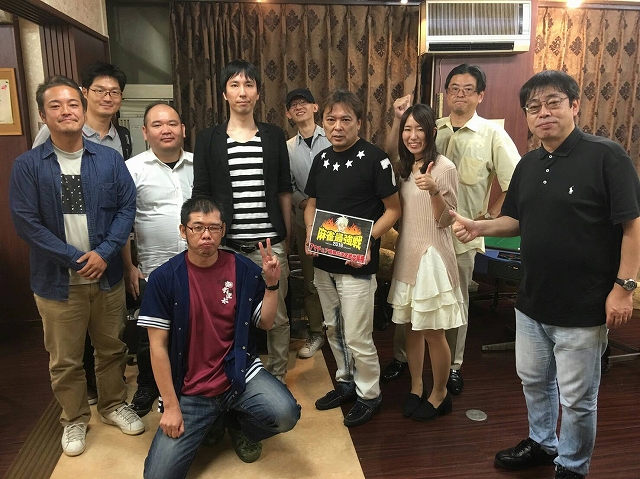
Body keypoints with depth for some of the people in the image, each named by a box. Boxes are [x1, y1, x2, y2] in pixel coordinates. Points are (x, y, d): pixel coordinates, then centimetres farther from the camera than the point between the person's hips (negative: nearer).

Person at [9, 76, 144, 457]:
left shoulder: (110, 160, -1)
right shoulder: (28, 165, -5)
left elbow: (127, 207, -3)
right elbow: (26, 222, -9)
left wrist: (104, 253, -14)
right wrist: (75, 258, -15)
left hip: (107, 275, 1)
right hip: (57, 281, -1)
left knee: (113, 348, 16)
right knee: (65, 359, 13)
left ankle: (114, 405, 38)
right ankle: (75, 419, 34)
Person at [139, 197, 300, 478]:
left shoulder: (243, 269, -4)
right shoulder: (164, 278, -9)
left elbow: (265, 323, 4)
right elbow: (158, 346, -6)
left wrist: (271, 283, -12)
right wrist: (171, 406, -7)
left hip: (239, 372, 1)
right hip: (189, 391, 0)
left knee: (285, 415, -26)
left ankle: (240, 429, 11)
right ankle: (213, 421, 21)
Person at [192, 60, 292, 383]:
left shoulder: (274, 136, 6)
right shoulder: (208, 138, 3)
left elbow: (284, 190, 9)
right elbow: (201, 195, 3)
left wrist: (287, 238, 8)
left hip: (270, 244, 1)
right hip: (226, 246, 0)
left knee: (277, 317, 8)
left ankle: (278, 377, 28)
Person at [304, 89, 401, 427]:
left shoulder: (374, 158, -11)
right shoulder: (322, 159, 8)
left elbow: (393, 209, -8)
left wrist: (368, 241, -20)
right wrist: (310, 236, -1)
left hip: (356, 264, -6)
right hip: (323, 263, 7)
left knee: (358, 337, 1)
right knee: (334, 329, 19)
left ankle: (368, 395, 24)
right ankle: (346, 383, 38)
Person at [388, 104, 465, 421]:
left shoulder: (444, 167, -11)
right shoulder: (402, 168, 9)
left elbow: (446, 220, -13)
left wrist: (434, 190, -28)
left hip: (432, 255, -6)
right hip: (406, 255, 6)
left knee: (433, 332, 3)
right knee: (411, 327, 15)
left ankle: (439, 394, 24)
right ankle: (416, 388, 31)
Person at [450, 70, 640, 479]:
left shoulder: (606, 156, -14)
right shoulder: (528, 165, 7)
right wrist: (480, 227, -4)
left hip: (582, 307, -7)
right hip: (532, 302, 7)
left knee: (576, 398, 10)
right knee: (534, 381, 23)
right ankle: (542, 444, 46)